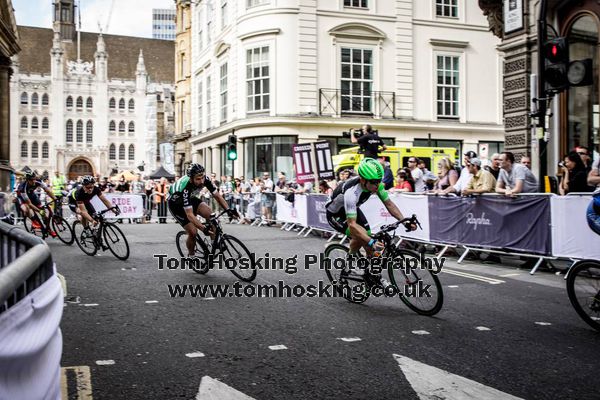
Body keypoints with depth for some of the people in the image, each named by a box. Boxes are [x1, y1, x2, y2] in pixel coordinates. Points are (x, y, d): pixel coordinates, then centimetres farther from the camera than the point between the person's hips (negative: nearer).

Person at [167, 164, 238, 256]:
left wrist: (228, 209, -32)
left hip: (189, 198, 5)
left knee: (209, 213, -21)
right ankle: (191, 255, 9)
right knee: (193, 232, -17)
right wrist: (204, 228, -52)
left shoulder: (205, 179, -25)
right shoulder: (185, 188, -40)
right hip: (175, 204, -5)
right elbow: (190, 215, -42)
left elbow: (217, 196, -17)